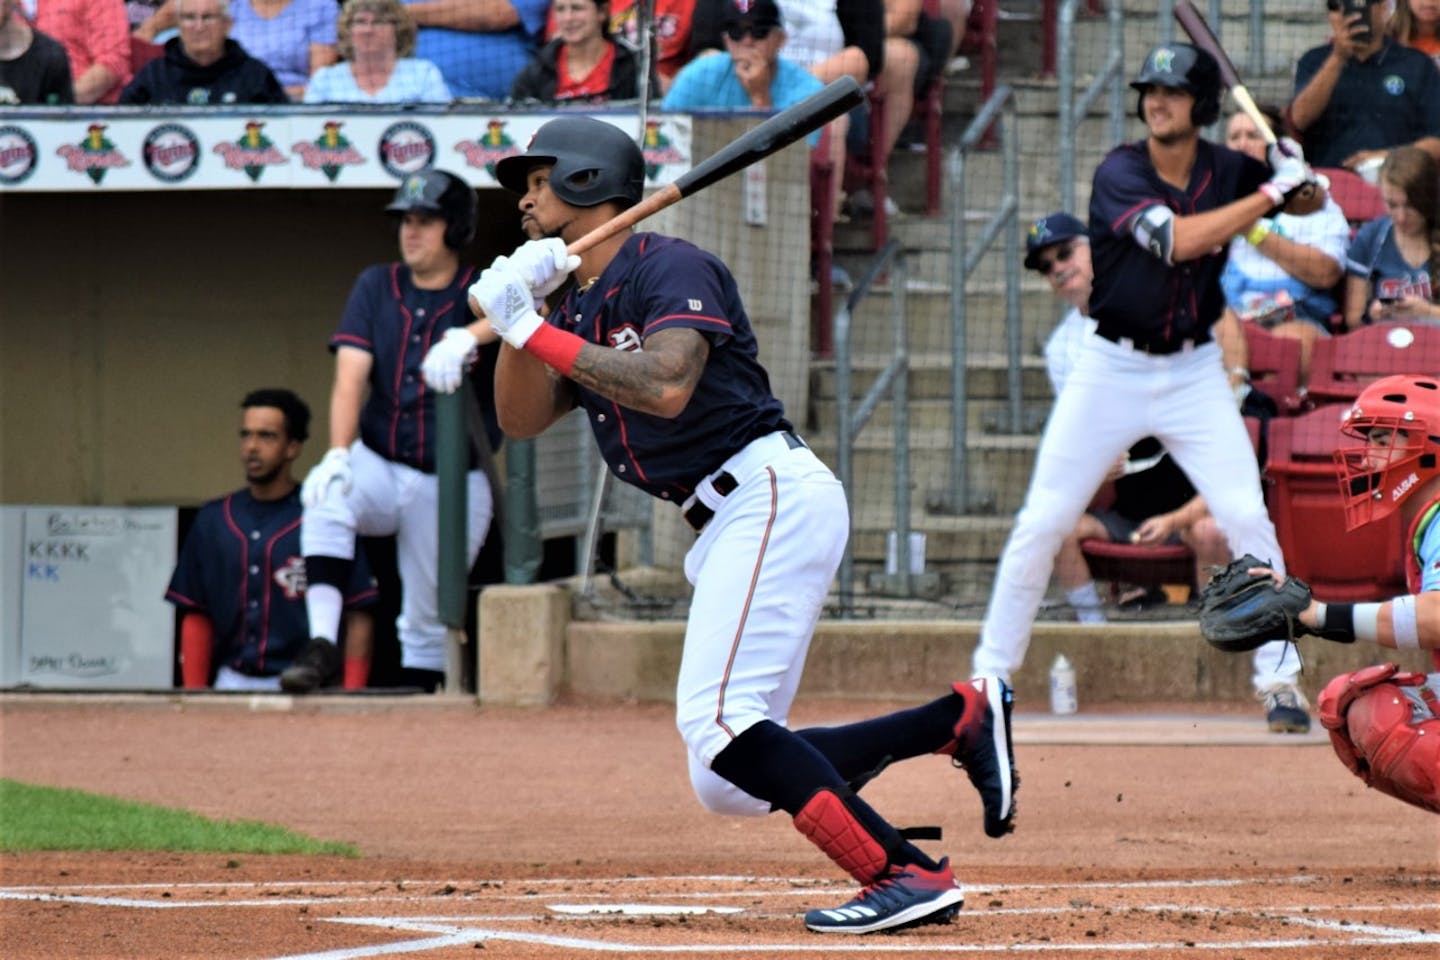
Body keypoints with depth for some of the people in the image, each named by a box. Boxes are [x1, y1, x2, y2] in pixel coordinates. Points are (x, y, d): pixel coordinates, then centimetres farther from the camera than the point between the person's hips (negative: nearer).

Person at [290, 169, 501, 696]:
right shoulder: (376, 286, 3)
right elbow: (351, 373, -9)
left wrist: (467, 337, -51)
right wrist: (338, 454, -26)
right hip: (379, 468, 1)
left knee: (428, 621, 3)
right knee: (327, 494, -31)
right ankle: (322, 642, -38)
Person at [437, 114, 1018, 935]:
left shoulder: (670, 268, -9)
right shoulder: (579, 302, 19)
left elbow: (666, 386, -25)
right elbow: (521, 419, 11)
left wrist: (535, 333, -21)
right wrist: (518, 314, -4)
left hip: (774, 496, -10)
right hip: (727, 527, 10)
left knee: (715, 720, -23)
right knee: (728, 786, 4)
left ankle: (906, 876, -25)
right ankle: (962, 718, 9)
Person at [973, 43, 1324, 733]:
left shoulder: (1228, 171, -1)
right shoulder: (1120, 173, -14)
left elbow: (1307, 203, 14)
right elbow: (1178, 240, -29)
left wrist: (1299, 180, -11)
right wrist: (1271, 193, -26)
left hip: (1195, 373, 2)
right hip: (1112, 369, -2)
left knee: (1248, 519, -8)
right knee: (1042, 522, -1)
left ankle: (1280, 679, 2)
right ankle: (990, 674, 10)